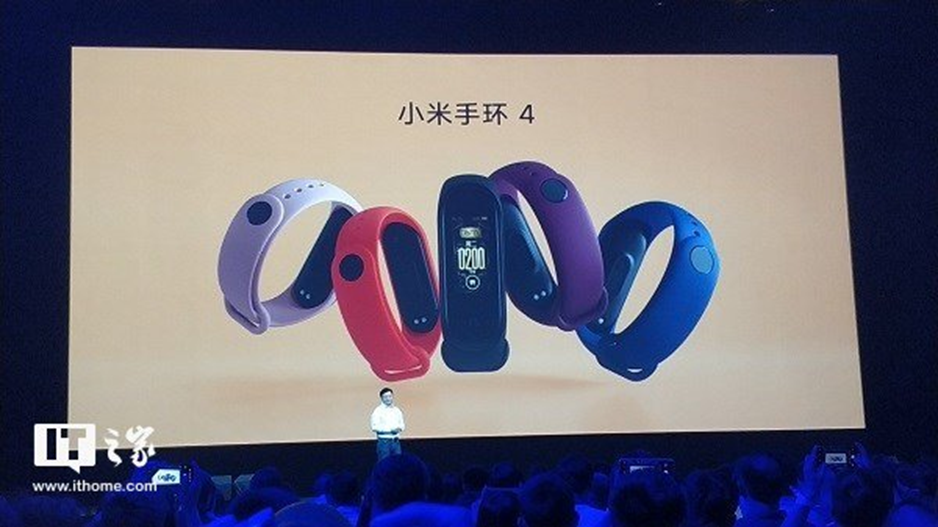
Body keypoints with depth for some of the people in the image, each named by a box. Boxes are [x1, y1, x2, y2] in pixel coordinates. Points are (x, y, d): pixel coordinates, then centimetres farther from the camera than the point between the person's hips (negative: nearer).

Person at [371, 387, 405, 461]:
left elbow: (401, 424, 18)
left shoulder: (397, 411, 13)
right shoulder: (378, 411, -6)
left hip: (396, 441, 6)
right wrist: (390, 430, -19)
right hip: (384, 441, -5)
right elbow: (375, 427, -14)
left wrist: (399, 428, -6)